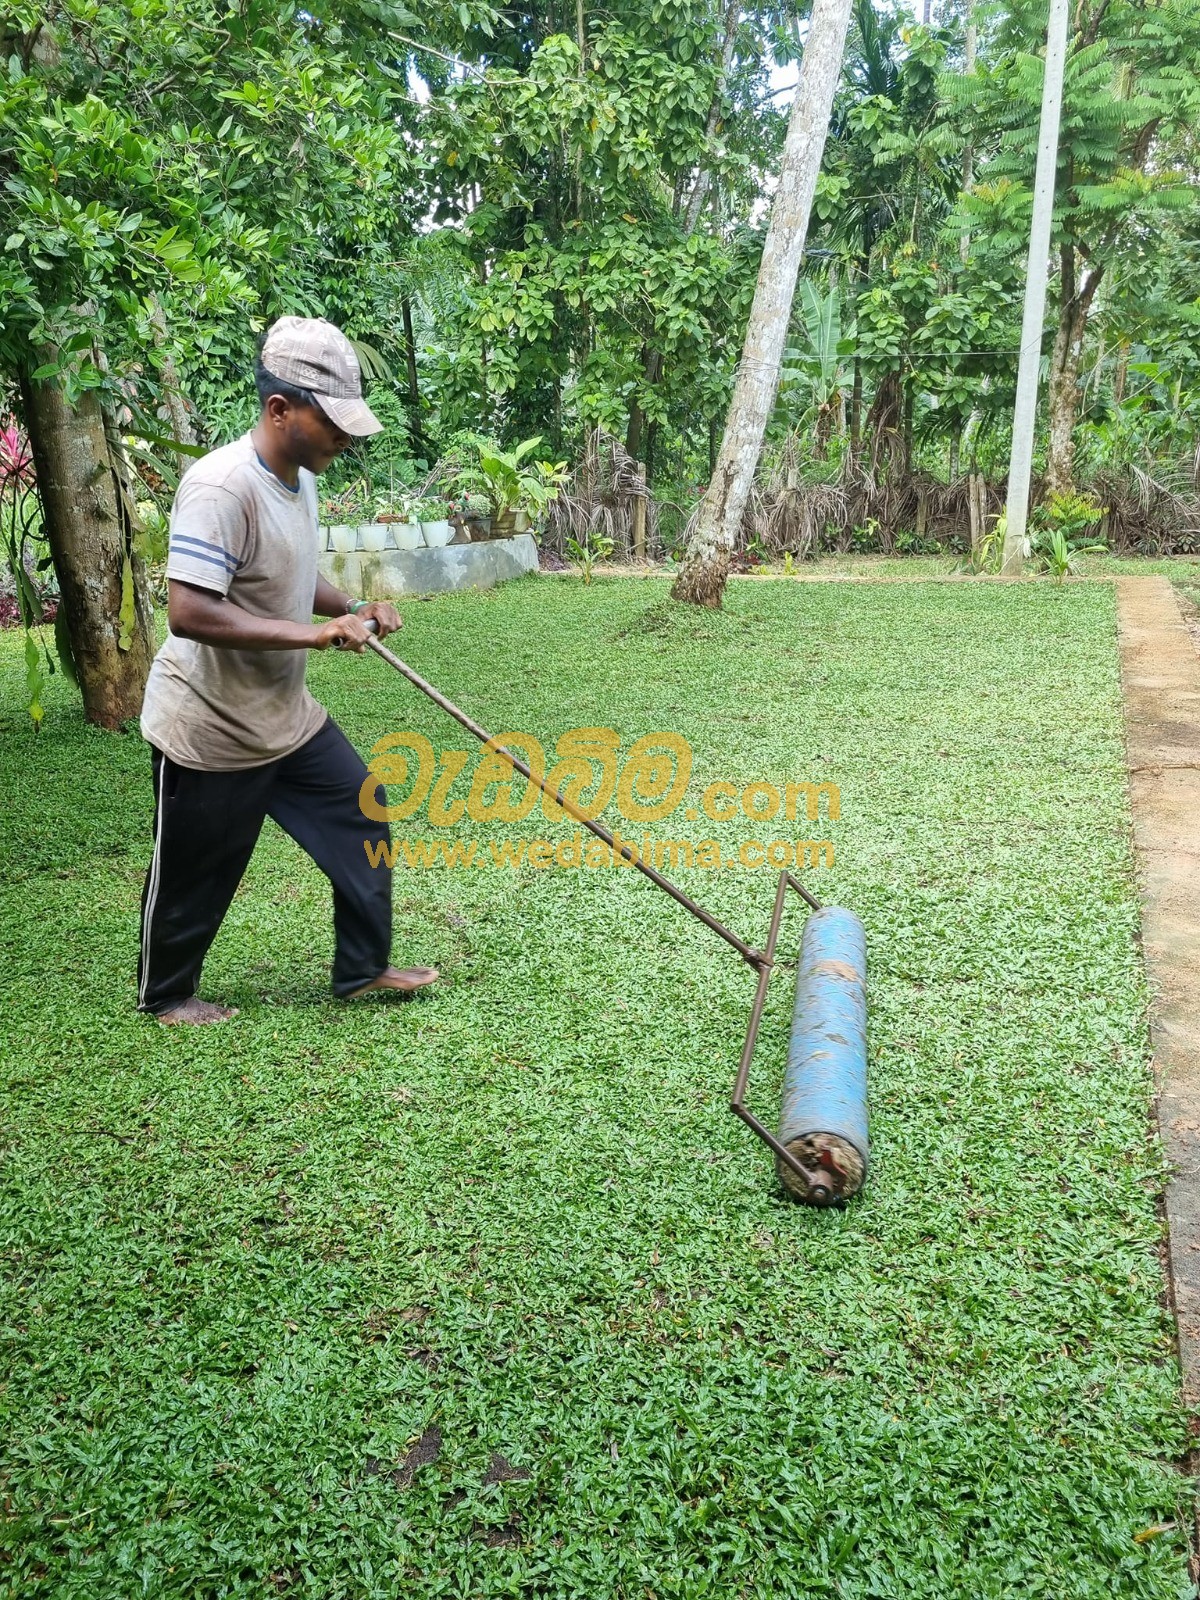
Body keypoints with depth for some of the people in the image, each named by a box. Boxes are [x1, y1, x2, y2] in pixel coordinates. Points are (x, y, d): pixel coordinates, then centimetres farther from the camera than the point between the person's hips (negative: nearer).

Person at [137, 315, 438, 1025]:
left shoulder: (300, 478, 3)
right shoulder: (221, 486, -26)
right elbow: (188, 613, -34)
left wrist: (353, 608, -1)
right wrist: (316, 633, -33)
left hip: (288, 717, 9)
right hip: (210, 731, -8)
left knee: (361, 812, 11)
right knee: (196, 873, 8)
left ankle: (364, 965, 27)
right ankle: (165, 993, 33)